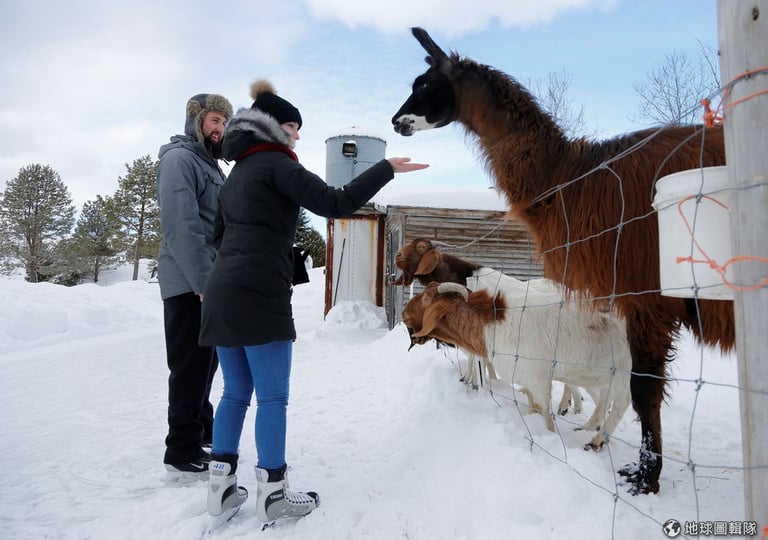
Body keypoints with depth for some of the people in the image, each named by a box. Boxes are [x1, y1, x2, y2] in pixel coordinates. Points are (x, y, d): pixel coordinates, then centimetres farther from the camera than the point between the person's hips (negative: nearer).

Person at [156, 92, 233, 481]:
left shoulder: (211, 165, 19)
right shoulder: (179, 159, -10)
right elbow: (181, 226, -21)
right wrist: (202, 281, -23)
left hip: (211, 281, 9)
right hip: (189, 283, -9)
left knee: (205, 362, 17)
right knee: (190, 366, -4)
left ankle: (201, 433, 31)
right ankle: (183, 454, 6)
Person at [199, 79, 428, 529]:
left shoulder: (239, 171, 23)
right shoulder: (275, 164, -4)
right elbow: (336, 204, -15)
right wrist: (387, 168, -9)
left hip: (222, 293, 9)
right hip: (260, 295, -9)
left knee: (236, 392, 13)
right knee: (273, 396, -1)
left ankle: (222, 490, 19)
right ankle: (272, 494, 8)